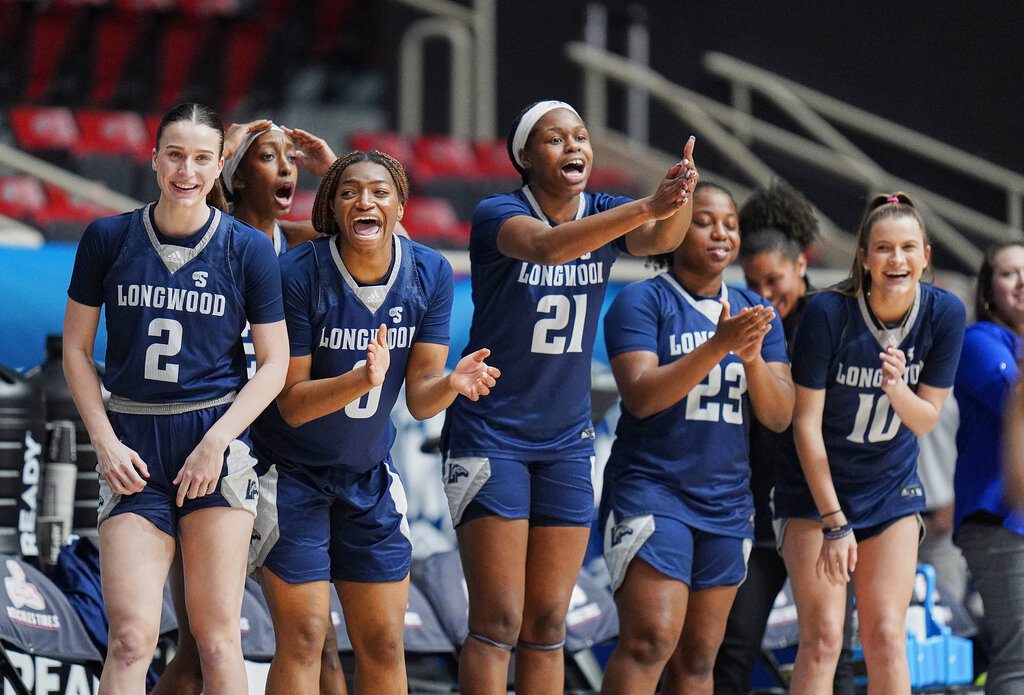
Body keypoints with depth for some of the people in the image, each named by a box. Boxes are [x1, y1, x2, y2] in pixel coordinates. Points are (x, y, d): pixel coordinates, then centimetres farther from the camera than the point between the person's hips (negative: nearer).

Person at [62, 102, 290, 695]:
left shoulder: (248, 248, 1)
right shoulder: (108, 239, 3)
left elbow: (275, 365, 4)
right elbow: (77, 348, 10)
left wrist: (217, 441, -8)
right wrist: (105, 442, -1)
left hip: (217, 437, -1)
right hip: (132, 448, 1)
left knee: (217, 636, -3)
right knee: (131, 637, -9)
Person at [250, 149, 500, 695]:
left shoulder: (430, 274, -9)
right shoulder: (299, 274, -21)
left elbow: (419, 399, -8)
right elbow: (291, 403, -18)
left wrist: (451, 383, -31)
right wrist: (363, 379, -35)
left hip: (369, 475, 4)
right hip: (291, 471, -4)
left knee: (383, 644, 6)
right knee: (303, 638, -8)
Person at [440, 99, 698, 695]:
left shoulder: (605, 214, 2)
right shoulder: (497, 214, -13)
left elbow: (660, 239, -20)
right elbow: (545, 247, -36)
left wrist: (680, 199, -44)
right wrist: (649, 205, -48)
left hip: (567, 440, 5)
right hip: (492, 437, -5)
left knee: (547, 624, 6)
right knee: (498, 622, -10)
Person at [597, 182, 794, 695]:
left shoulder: (757, 314, 13)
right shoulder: (642, 301, -4)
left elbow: (779, 417, 6)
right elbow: (641, 396, -17)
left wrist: (751, 356, -13)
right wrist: (718, 345, -25)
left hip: (726, 502, 6)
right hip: (650, 492, -6)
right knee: (651, 640, -19)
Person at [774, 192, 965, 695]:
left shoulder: (945, 314, -11)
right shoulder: (828, 312, -20)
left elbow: (926, 421, -4)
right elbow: (806, 423, -15)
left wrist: (897, 387, -28)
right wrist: (834, 522, -16)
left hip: (892, 492, 3)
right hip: (815, 488, -3)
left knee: (886, 637, -3)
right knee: (822, 639, -11)